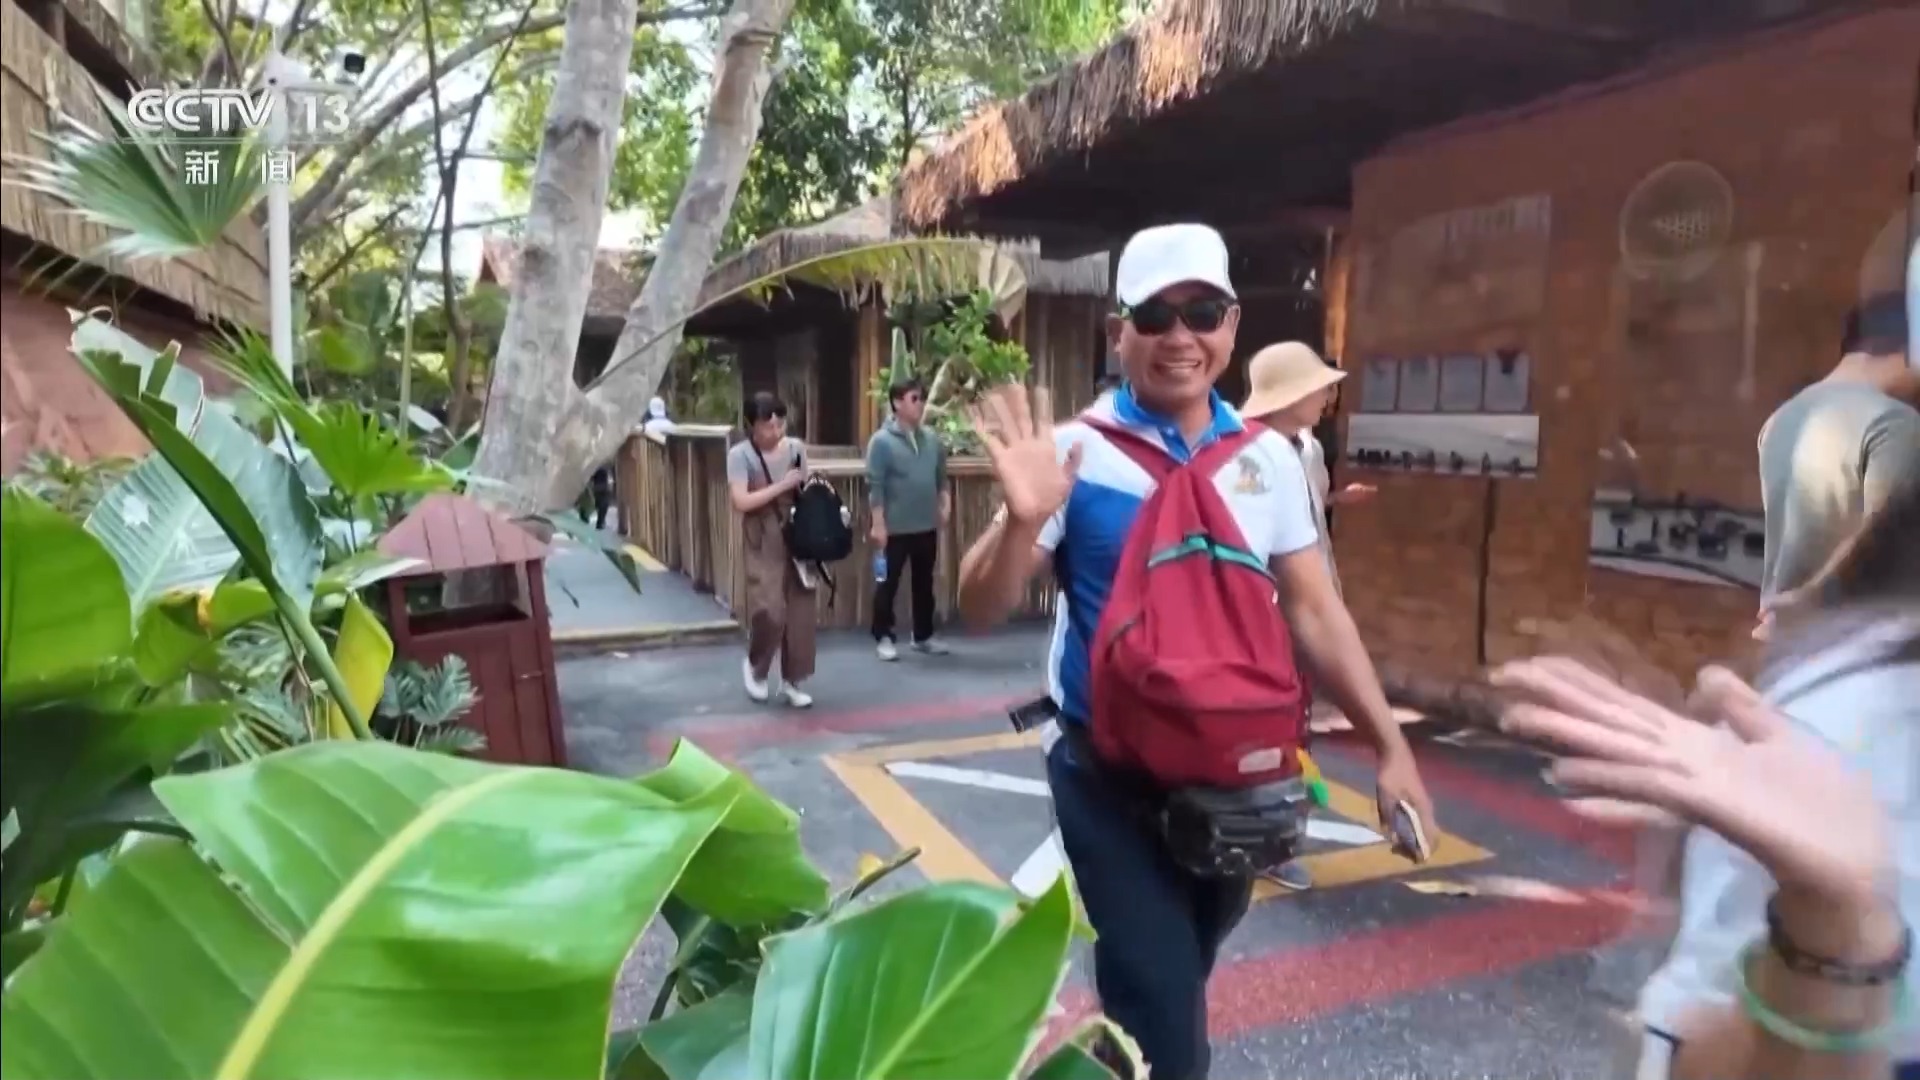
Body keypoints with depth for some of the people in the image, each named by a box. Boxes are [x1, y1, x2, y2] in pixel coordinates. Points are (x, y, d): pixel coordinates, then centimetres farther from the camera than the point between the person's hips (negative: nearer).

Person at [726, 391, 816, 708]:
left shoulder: (796, 448, 5)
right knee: (769, 610, -14)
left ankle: (791, 681, 17)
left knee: (801, 610, 3)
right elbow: (741, 502, -17)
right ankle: (755, 666, 16)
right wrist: (782, 486, -18)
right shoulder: (740, 454, -8)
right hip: (762, 541, -4)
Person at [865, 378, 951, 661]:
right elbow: (875, 486, -13)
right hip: (895, 528, -6)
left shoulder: (931, 439, 6)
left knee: (924, 583, 14)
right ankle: (883, 637, 15)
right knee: (888, 583, 4)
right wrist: (878, 524, -16)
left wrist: (945, 502, 1)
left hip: (927, 527, 6)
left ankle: (923, 636, 26)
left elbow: (941, 476, 16)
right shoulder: (882, 441, -11)